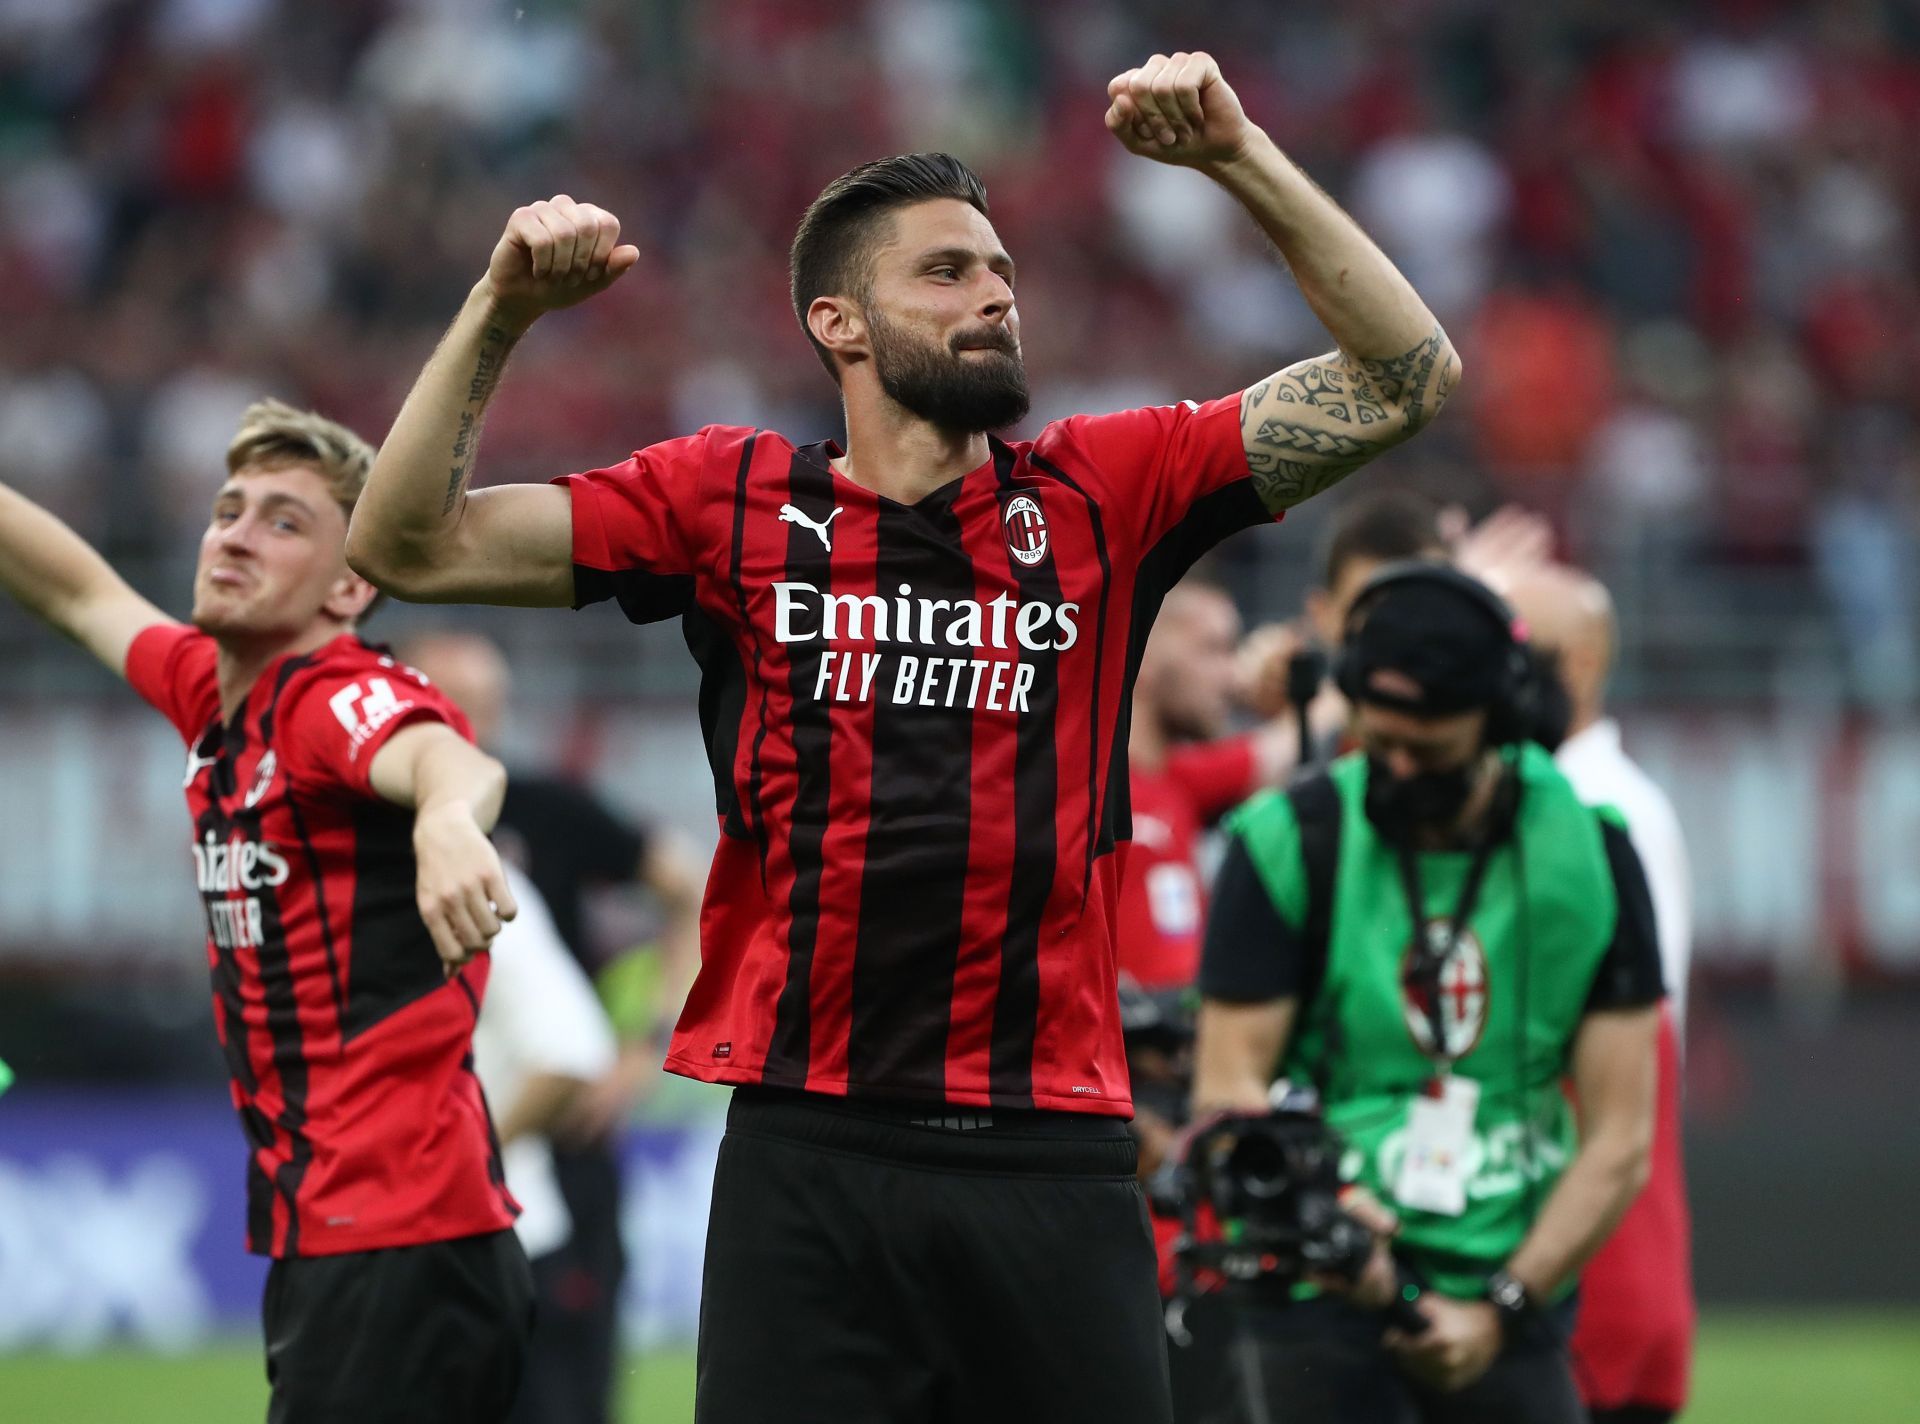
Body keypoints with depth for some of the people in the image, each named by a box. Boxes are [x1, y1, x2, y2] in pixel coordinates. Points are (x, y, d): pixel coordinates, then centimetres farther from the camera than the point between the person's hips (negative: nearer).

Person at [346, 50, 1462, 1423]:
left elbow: (1406, 376, 5)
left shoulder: (1105, 490, 8)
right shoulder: (730, 498, 7)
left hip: (1054, 1153, 1)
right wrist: (500, 312, -6)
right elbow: (408, 544, 5)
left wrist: (1242, 160, -4)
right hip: (809, 1150, -1)